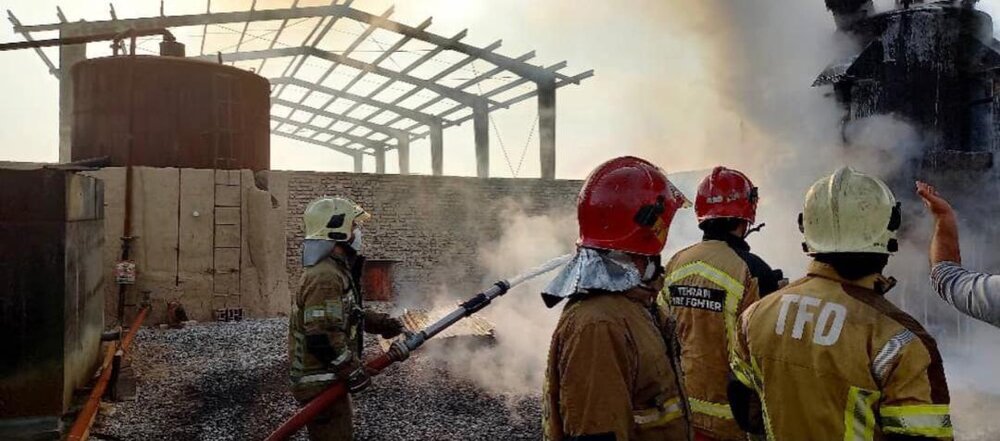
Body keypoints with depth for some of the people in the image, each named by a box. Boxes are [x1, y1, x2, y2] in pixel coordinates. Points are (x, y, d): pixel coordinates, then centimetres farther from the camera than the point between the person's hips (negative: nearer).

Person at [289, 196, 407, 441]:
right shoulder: (326, 278, -24)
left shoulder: (337, 270, 10)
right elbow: (322, 337, -29)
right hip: (321, 383, -10)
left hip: (330, 378, 10)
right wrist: (352, 370, -20)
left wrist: (381, 323, 12)